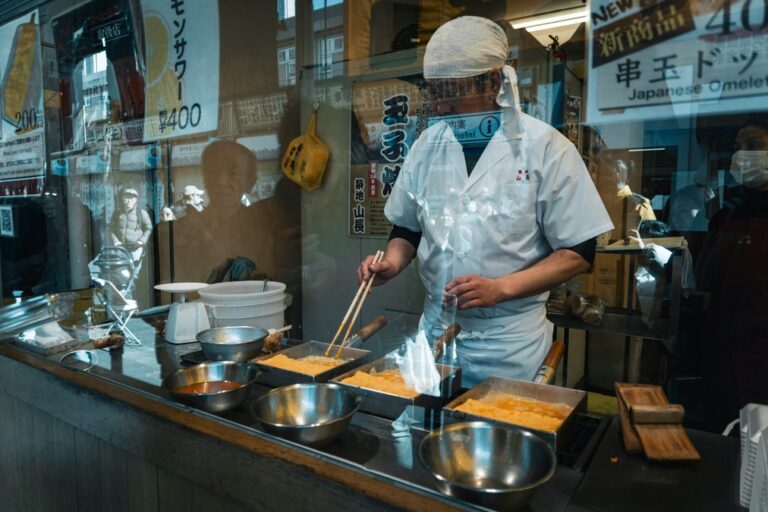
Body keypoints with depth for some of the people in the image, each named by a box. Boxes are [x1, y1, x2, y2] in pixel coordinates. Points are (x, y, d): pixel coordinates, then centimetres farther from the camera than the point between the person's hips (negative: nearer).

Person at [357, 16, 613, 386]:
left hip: (509, 343, -3)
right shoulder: (428, 144, 2)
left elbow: (578, 253, -8)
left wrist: (500, 288, -20)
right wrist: (393, 262, -9)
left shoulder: (545, 147, -10)